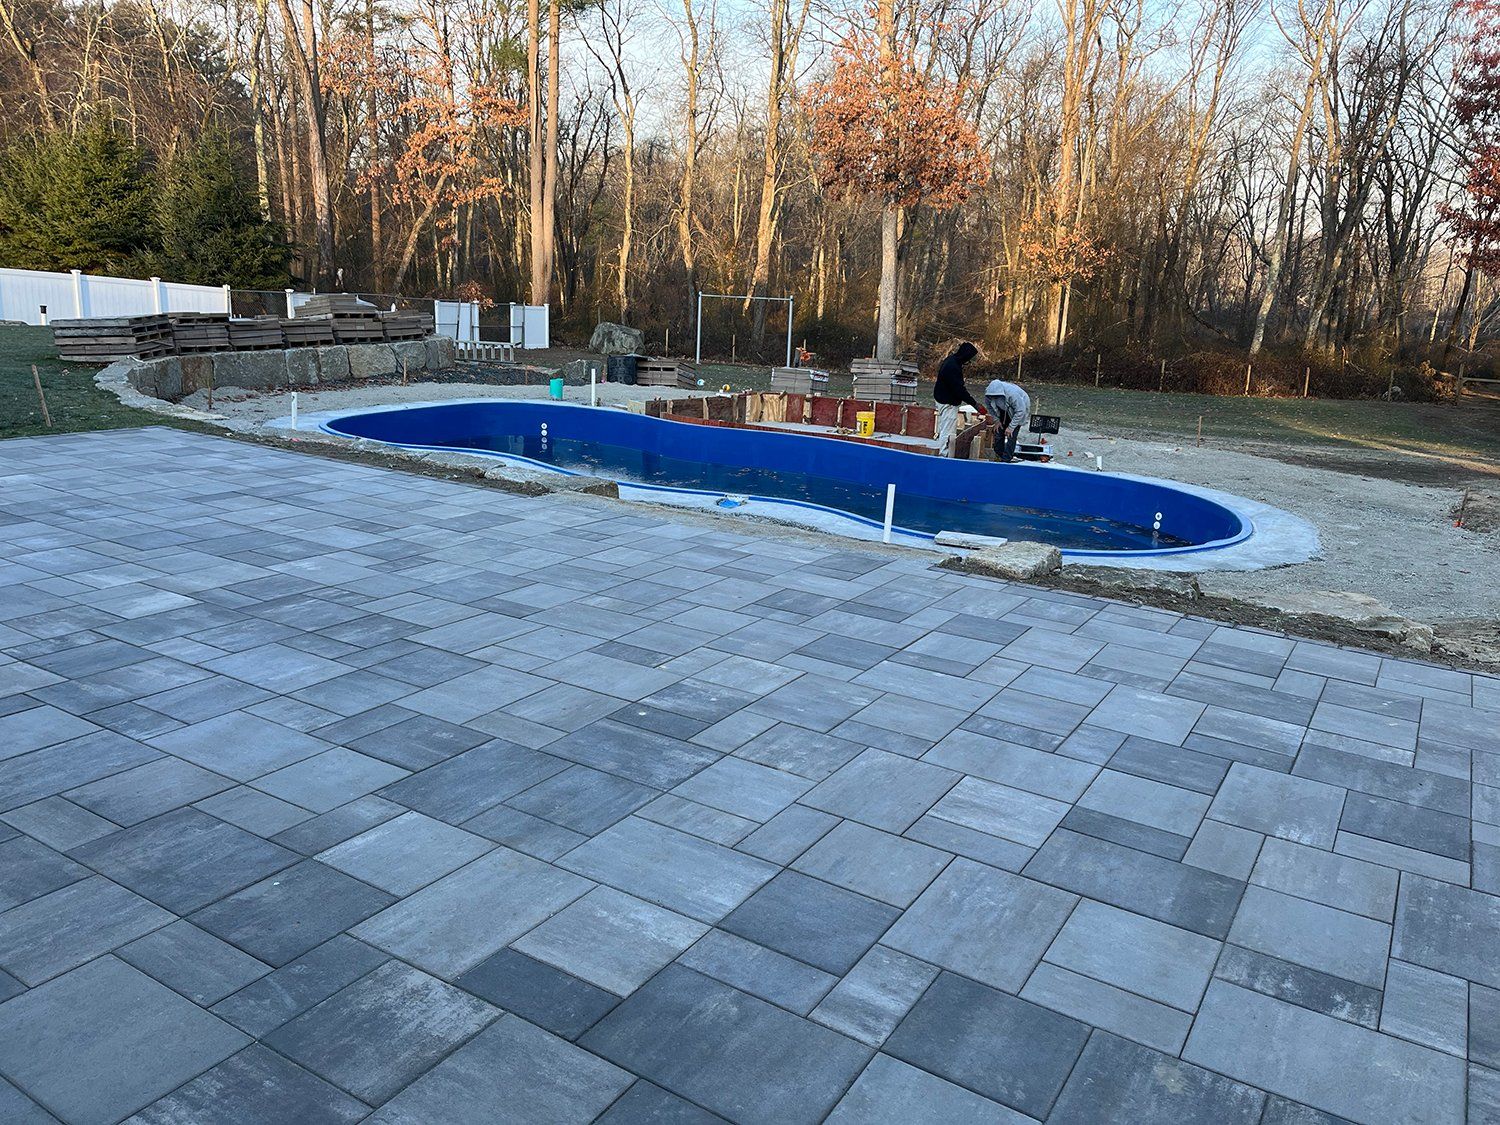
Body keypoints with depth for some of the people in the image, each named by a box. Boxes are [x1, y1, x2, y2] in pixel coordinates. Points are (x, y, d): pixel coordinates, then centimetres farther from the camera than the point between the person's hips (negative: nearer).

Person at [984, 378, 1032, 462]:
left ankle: (1006, 459, -9)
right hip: (1003, 411, 5)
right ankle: (998, 455, 17)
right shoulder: (988, 393, -28)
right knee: (998, 431, 3)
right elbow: (989, 407, -6)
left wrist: (1011, 427, -30)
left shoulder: (1012, 394, -43)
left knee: (1011, 435, -13)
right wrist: (996, 420, -9)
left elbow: (1020, 411, -33)